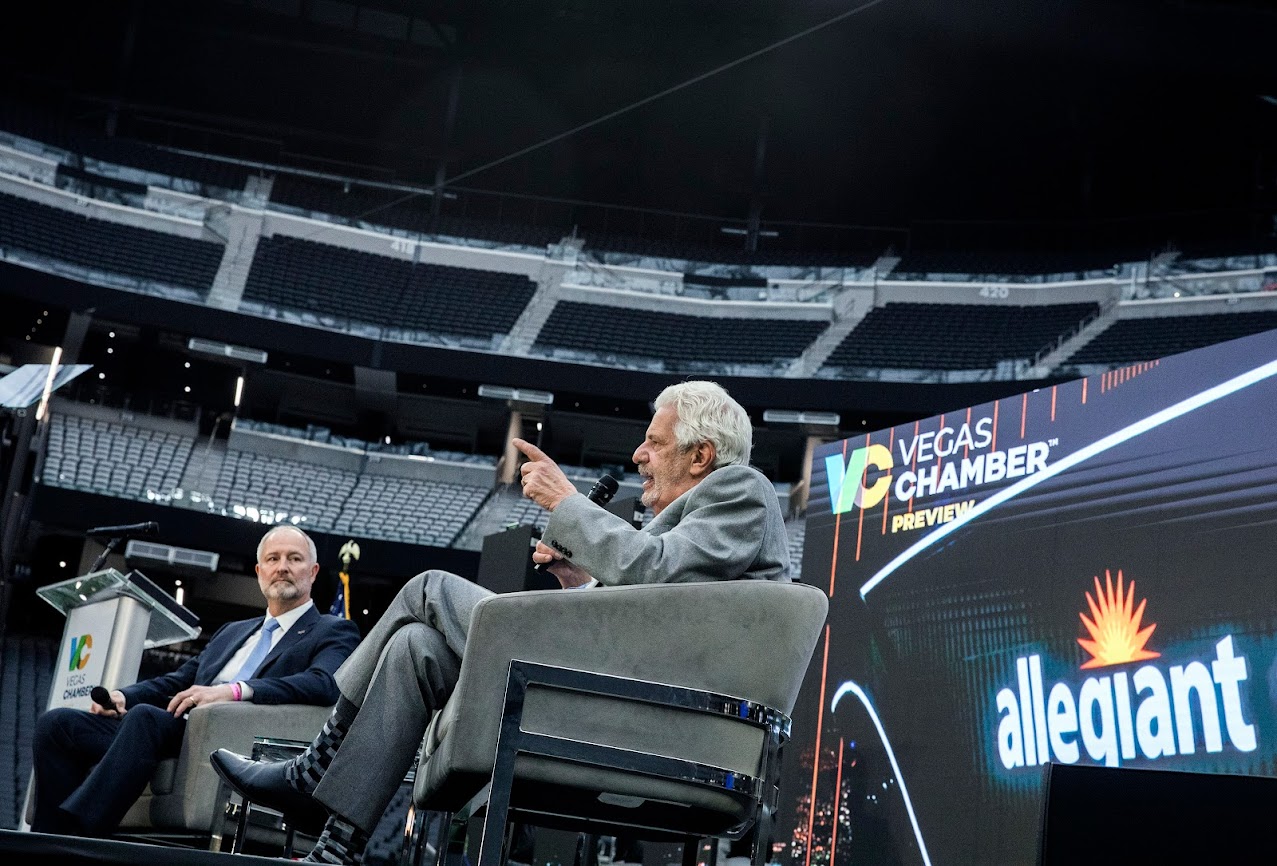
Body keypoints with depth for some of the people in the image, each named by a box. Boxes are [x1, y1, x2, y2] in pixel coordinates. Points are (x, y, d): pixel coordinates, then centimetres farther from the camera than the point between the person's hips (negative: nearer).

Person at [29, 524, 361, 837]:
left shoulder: (334, 632, 8)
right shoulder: (232, 632, 32)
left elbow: (324, 684, -13)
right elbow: (177, 682, 29)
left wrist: (235, 690, -25)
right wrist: (122, 695, 6)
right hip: (181, 731, 8)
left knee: (146, 715, -33)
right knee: (57, 722, -9)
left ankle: (74, 836, -35)